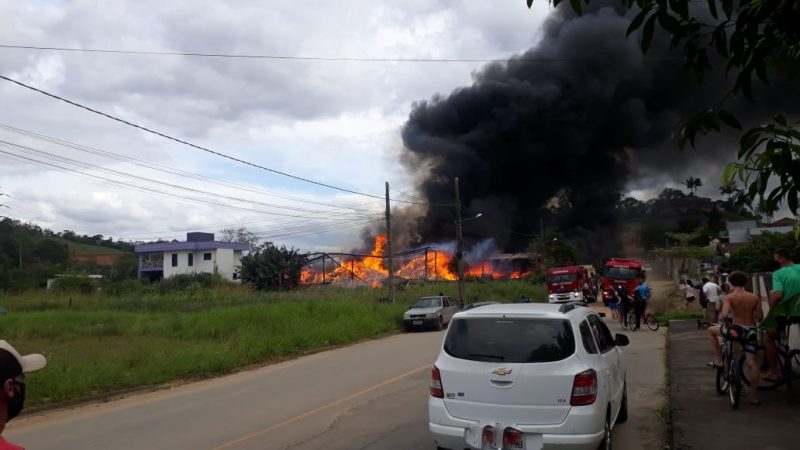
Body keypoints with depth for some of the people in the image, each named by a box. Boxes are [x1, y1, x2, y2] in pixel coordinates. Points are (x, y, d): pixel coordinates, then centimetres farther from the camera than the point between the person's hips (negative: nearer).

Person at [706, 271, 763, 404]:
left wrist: (727, 324, -1)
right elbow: (760, 316, 7)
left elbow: (724, 314, -22)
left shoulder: (729, 297, -8)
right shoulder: (755, 297, 4)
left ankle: (718, 361, 18)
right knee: (751, 363, 6)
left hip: (736, 329, -4)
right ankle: (754, 397, 10)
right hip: (751, 331, 4)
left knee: (711, 330, 22)